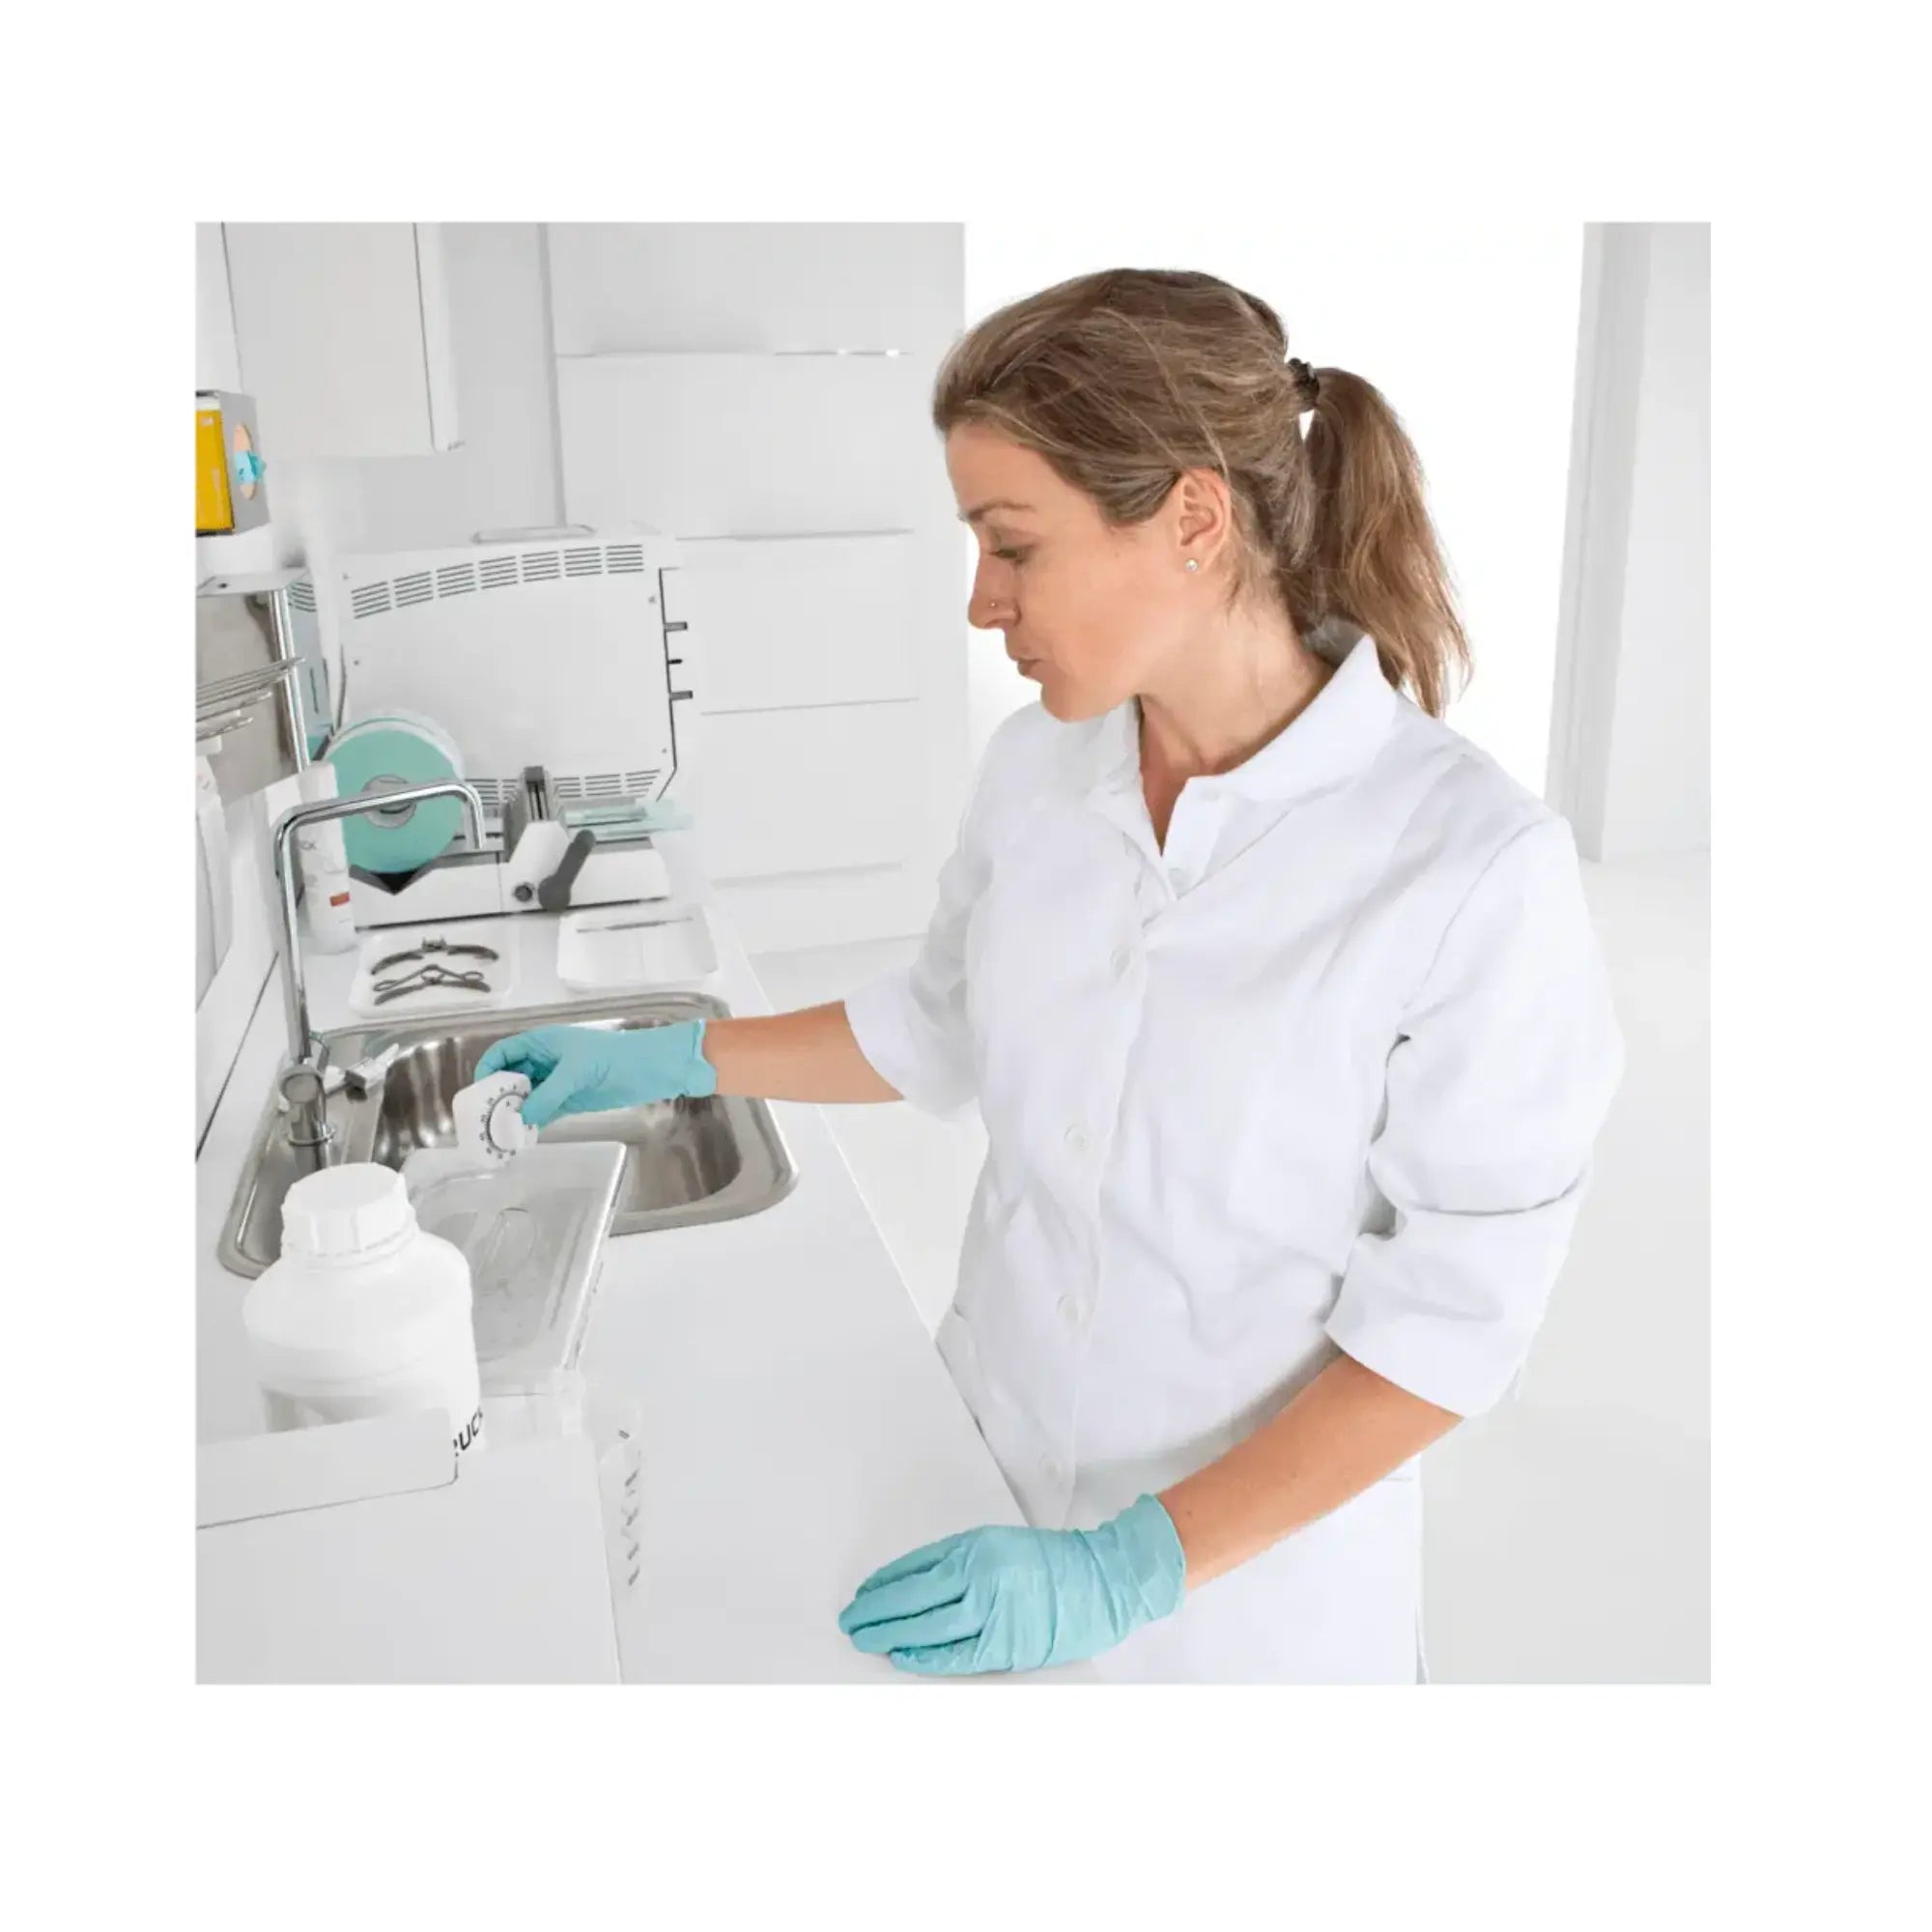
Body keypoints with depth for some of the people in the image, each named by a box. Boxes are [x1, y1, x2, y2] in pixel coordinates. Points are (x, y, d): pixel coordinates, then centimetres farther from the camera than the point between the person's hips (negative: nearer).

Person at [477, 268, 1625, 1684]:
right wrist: (670, 1062, 9)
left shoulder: (1475, 866, -25)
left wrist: (1138, 1565, -20)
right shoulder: (1037, 765, -9)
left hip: (1259, 1538, -4)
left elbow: (1454, 1313, -18)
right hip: (996, 1447, 5)